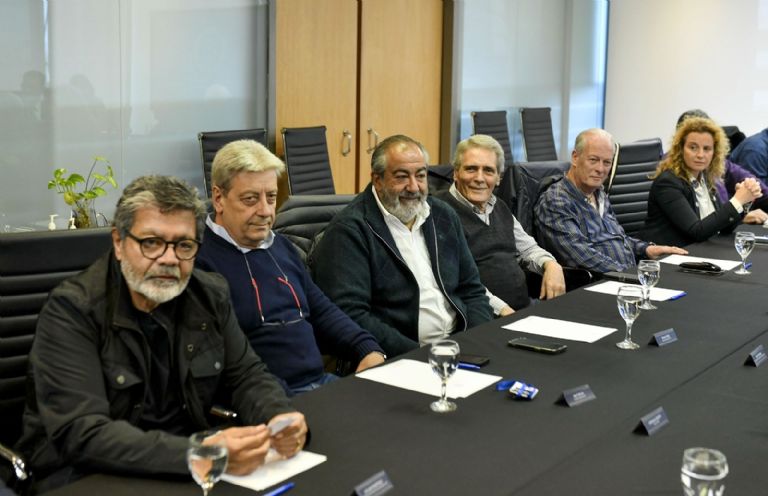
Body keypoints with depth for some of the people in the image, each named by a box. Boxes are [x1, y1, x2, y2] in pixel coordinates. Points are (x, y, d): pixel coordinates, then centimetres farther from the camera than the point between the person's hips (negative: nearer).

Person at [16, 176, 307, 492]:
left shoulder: (210, 296, 2)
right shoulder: (72, 311, -16)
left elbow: (246, 374, 8)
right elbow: (81, 433, -25)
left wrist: (279, 418, -16)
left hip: (190, 467, 5)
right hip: (88, 477, -5)